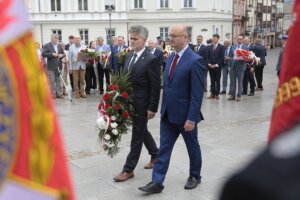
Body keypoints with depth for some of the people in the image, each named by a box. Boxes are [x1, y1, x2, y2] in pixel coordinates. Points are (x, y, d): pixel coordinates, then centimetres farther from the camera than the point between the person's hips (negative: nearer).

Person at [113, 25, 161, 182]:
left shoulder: (151, 60, -16)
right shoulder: (129, 56, 8)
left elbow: (156, 87, -15)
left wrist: (152, 108, -16)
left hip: (141, 104, -8)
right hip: (130, 102, 8)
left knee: (137, 136, 2)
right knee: (142, 131, 21)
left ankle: (128, 169, 11)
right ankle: (155, 155, 41)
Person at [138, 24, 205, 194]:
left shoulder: (195, 61, -17)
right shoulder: (171, 57, 7)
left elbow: (197, 93, -19)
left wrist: (191, 118, -20)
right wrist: (164, 108, 14)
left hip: (185, 114, -6)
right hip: (168, 114, 7)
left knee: (192, 147, 14)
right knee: (164, 148, 6)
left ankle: (195, 176, 34)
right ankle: (157, 182, 11)